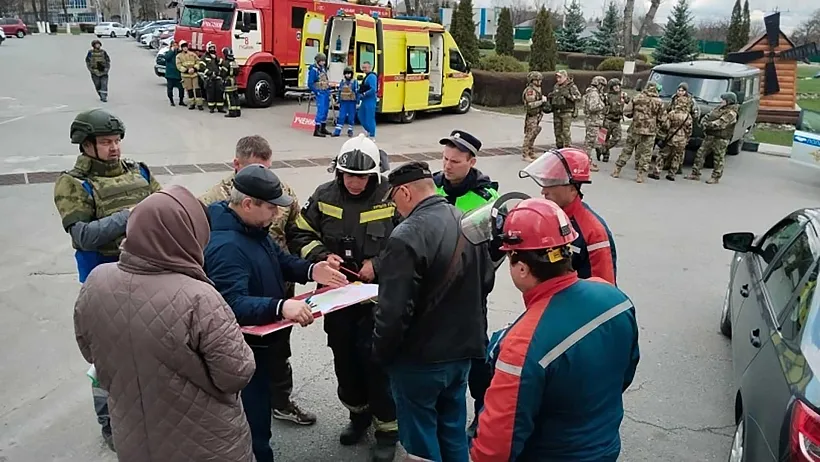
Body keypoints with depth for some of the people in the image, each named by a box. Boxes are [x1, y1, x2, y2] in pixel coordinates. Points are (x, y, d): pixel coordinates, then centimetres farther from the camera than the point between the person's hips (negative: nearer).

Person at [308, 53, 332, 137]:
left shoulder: (323, 68, 12)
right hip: (320, 93, -8)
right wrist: (316, 92, -16)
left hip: (326, 92, 8)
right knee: (320, 111, -13)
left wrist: (329, 90, 13)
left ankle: (323, 128, 23)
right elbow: (310, 83, -14)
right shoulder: (313, 70, -13)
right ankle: (316, 130, -12)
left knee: (325, 110, 13)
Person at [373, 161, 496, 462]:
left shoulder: (407, 236, -25)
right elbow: (486, 280, 12)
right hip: (463, 349, 7)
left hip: (419, 359, -7)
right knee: (453, 431, 23)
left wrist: (381, 353, -9)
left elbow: (394, 310, -25)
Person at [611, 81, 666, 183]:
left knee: (627, 150, 11)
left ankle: (617, 171, 14)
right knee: (646, 154, 5)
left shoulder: (637, 98, -1)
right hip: (650, 131, -1)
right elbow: (662, 118, -1)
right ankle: (641, 175, 3)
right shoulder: (659, 102, -3)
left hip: (635, 129, 1)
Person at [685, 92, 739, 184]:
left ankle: (716, 177, 10)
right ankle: (695, 173, 13)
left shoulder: (731, 113, -13)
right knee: (700, 153, 7)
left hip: (721, 139, -8)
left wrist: (708, 125, -21)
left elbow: (721, 123, -24)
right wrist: (704, 122, -7)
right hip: (710, 136, 9)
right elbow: (708, 116, 14)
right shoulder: (719, 108, 14)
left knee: (718, 158, 1)